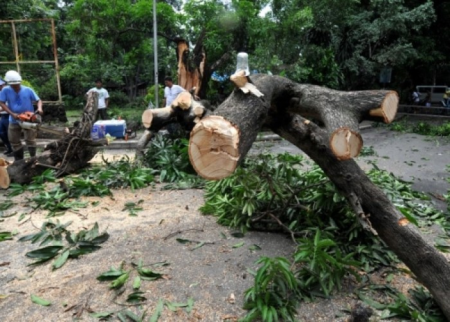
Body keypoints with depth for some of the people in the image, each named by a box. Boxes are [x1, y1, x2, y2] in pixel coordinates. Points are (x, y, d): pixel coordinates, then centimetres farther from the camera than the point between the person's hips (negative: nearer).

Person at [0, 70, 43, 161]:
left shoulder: (28, 90, -7)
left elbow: (38, 100, -3)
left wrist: (39, 108, -24)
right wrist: (12, 114, -20)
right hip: (14, 121, 3)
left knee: (30, 140, -1)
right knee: (14, 142, 9)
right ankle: (18, 161, 22)